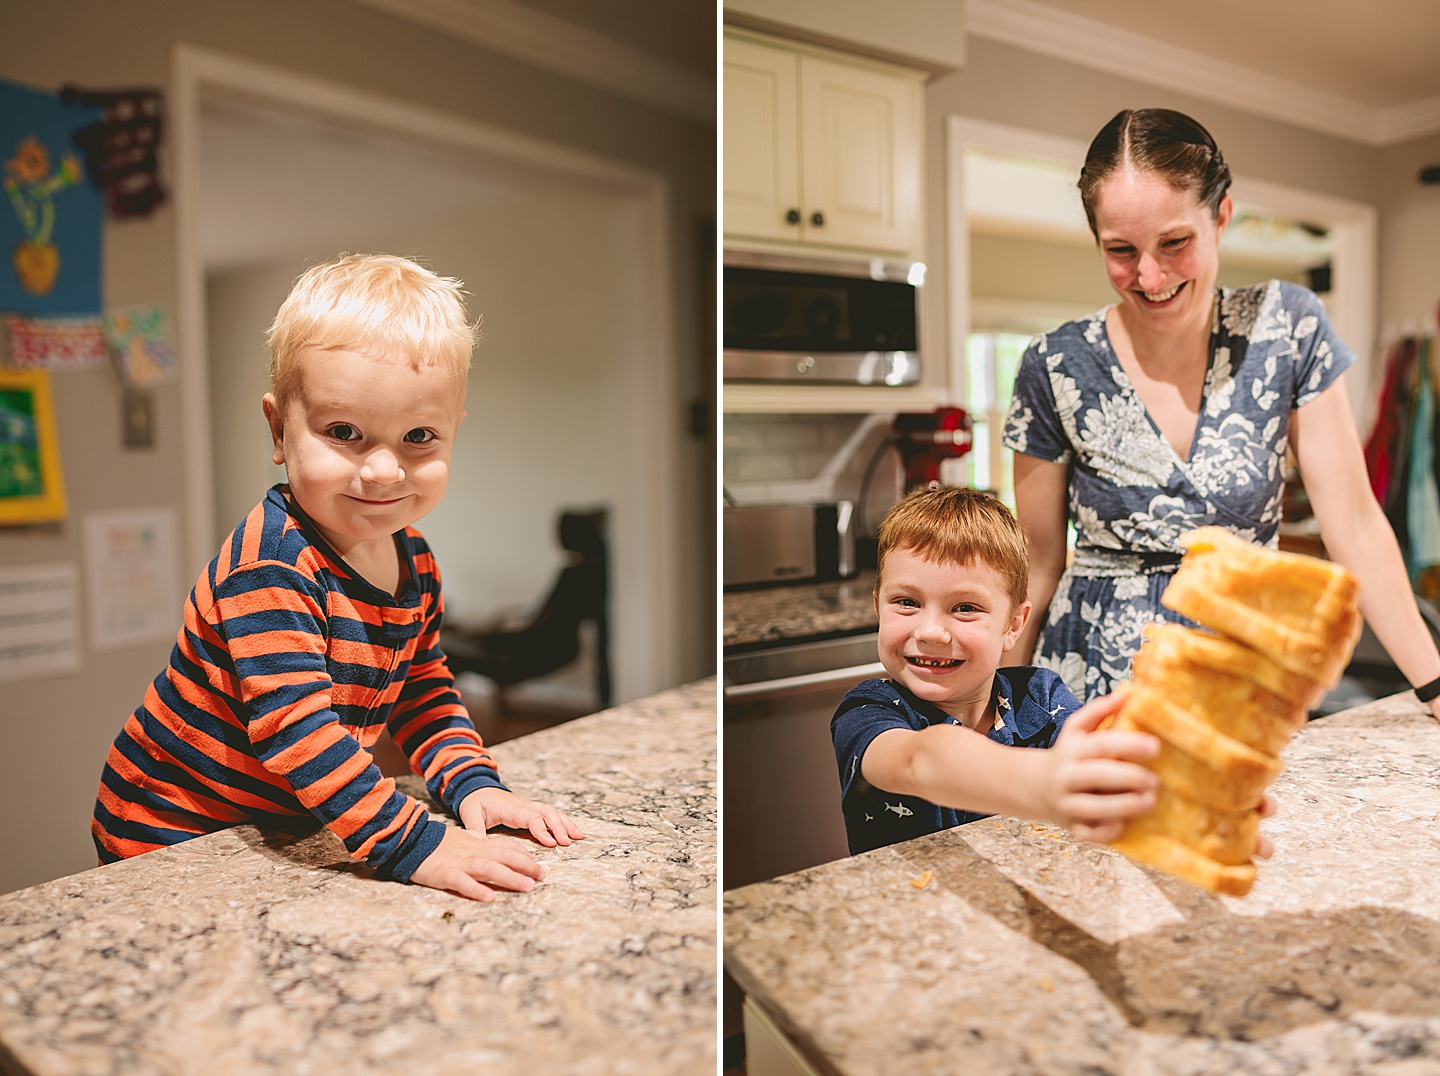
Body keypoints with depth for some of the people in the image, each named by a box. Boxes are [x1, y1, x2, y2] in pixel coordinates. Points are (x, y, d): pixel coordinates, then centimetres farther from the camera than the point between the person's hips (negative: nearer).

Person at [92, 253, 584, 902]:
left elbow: (423, 691, 4)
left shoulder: (414, 563, -4)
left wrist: (473, 784, -11)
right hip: (172, 839, -6)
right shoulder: (270, 563, -29)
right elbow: (294, 724, -37)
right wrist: (412, 843, -40)